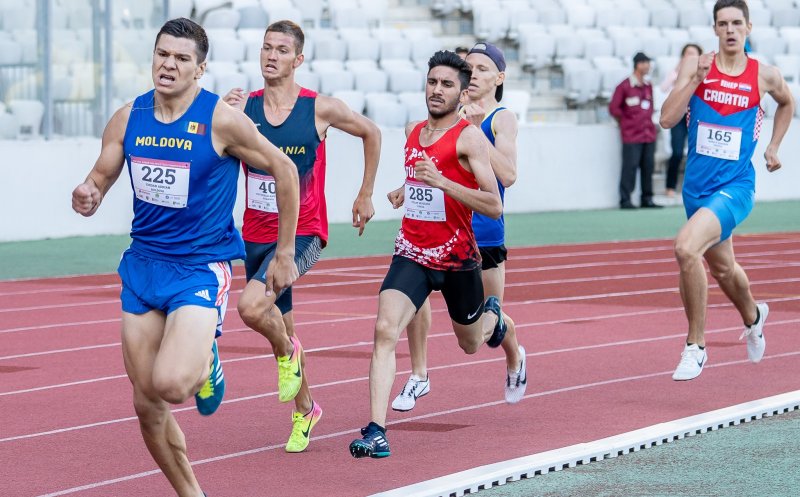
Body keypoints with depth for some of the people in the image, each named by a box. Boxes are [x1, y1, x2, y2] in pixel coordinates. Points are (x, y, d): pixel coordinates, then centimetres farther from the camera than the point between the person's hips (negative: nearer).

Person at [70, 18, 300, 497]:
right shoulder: (128, 118, 1)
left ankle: (206, 364, 11)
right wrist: (88, 197, -15)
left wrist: (285, 255, 0)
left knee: (170, 384, -26)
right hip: (143, 263, 5)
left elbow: (284, 171, -3)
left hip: (201, 267, -5)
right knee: (147, 404, 6)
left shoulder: (221, 120, -13)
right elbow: (100, 178, 11)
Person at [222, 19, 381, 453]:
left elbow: (370, 133, 8)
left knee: (252, 306, -28)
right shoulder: (243, 106, -3)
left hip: (302, 233, -4)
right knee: (279, 324, 17)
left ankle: (286, 352, 5)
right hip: (256, 233, 4)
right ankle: (304, 410, 38)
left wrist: (365, 195, 12)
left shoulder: (320, 109, -8)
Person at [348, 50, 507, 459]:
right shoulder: (413, 133, 7)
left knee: (470, 344, 19)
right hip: (412, 253, 3)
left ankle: (493, 317, 57)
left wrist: (441, 182, -29)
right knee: (385, 331, -20)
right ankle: (376, 431, -24)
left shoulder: (469, 137, -13)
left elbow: (494, 206, -22)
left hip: (457, 259, -3)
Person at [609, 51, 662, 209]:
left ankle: (647, 199, 14)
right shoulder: (624, 86, -6)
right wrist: (626, 122, 2)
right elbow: (613, 108, -3)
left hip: (649, 134, 6)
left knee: (648, 166, 6)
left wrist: (648, 119, 13)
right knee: (630, 167, -7)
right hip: (632, 136, -6)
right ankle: (625, 200, -2)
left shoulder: (648, 86, 13)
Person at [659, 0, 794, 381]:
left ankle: (696, 346, -16)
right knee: (722, 268, 22)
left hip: (735, 186, -4)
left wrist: (773, 147, 17)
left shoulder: (764, 76, -2)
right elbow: (667, 119, -12)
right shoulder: (696, 66, -2)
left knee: (686, 248, -28)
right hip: (697, 185, 4)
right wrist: (696, 79, -19)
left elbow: (786, 103, 21)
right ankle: (753, 316, 56)